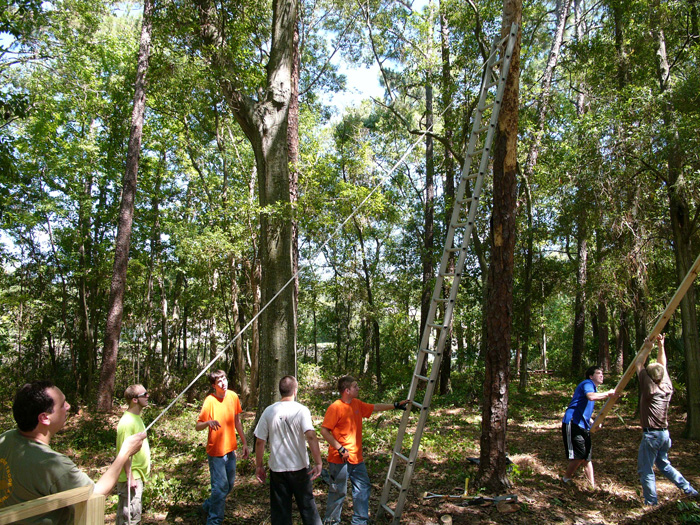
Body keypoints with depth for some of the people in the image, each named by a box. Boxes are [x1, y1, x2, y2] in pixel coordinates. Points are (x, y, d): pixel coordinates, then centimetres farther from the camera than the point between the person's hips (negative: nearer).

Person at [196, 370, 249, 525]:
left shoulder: (233, 396, 0)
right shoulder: (210, 401, -16)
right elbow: (197, 426, -14)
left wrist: (244, 442, 13)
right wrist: (209, 422, -35)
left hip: (230, 449, 6)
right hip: (216, 451, -6)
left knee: (229, 486, 15)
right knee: (221, 487, -4)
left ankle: (208, 506, 39)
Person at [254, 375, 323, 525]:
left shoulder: (269, 411, -5)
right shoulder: (301, 410, -12)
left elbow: (259, 442, -2)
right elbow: (311, 436, -24)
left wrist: (259, 466, 8)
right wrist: (318, 462, -20)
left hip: (277, 468, 2)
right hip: (300, 467, -1)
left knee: (280, 512, 13)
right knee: (307, 506, 15)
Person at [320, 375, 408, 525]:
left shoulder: (357, 404, 7)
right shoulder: (335, 407, -18)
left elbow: (375, 408, 21)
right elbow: (324, 431, -20)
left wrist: (396, 405, 18)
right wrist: (340, 449, -21)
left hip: (356, 458, 8)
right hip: (340, 460, -8)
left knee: (363, 487, 13)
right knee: (338, 492, 3)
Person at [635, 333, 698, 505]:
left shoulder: (649, 387, -15)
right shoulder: (668, 387, 1)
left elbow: (639, 365, -6)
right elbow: (662, 366, 14)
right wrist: (661, 346, 12)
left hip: (651, 434, -7)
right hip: (664, 433, 7)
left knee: (645, 470, 3)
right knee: (664, 465, 26)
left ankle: (651, 502, 6)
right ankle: (690, 490, 28)